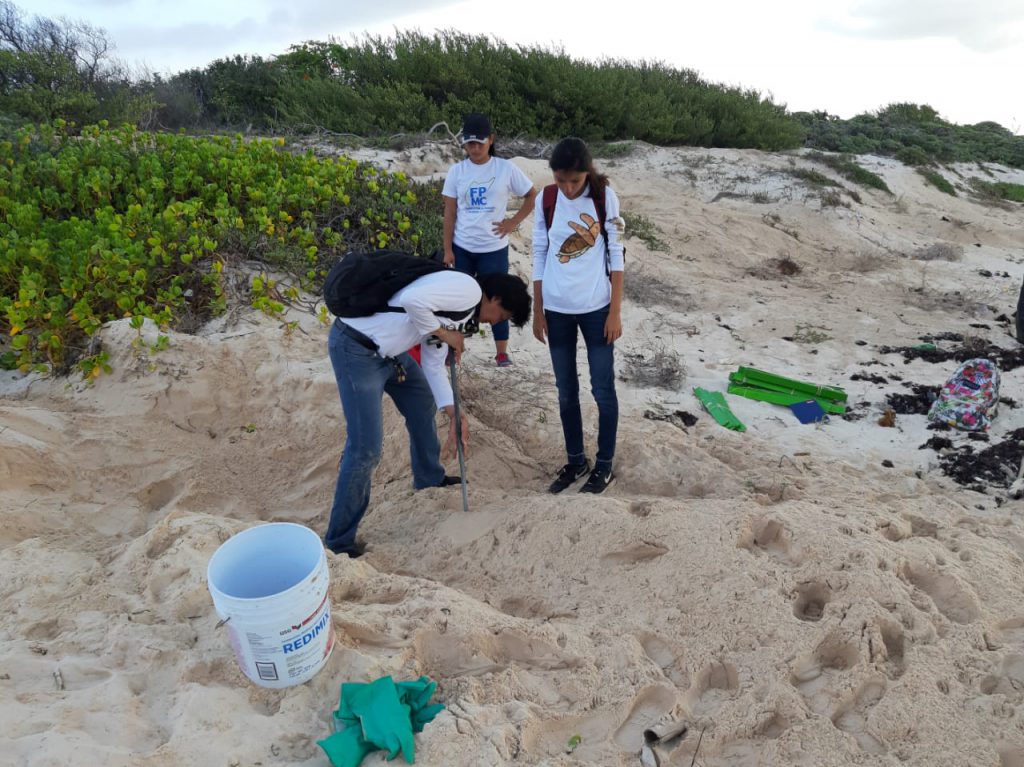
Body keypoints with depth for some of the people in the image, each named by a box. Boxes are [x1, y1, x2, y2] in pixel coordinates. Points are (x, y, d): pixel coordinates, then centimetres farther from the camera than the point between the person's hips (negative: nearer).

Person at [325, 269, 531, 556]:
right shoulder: (467, 288, -13)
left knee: (423, 404, 27)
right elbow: (413, 300, -29)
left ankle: (429, 479, 49)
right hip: (356, 348, -11)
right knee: (366, 448, -8)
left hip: (385, 348, 11)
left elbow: (433, 365, 18)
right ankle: (339, 541, 7)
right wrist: (444, 333, -13)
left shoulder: (464, 309, 17)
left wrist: (453, 413, 11)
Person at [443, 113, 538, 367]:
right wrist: (447, 250, -3)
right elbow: (450, 212, 2)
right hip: (462, 248, 2)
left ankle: (502, 351, 15)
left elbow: (533, 196, 5)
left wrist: (514, 222, -4)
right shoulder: (457, 171, 1)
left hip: (494, 248, -1)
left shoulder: (505, 168, -3)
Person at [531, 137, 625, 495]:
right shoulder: (546, 201, -2)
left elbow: (616, 254, -5)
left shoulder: (604, 196, -7)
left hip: (596, 308, -2)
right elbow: (539, 257, 4)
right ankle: (575, 460, 27)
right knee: (566, 391, 11)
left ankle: (604, 465, 20)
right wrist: (537, 312, 4)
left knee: (603, 390, 4)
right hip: (557, 310, 2)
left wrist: (615, 311, -7)